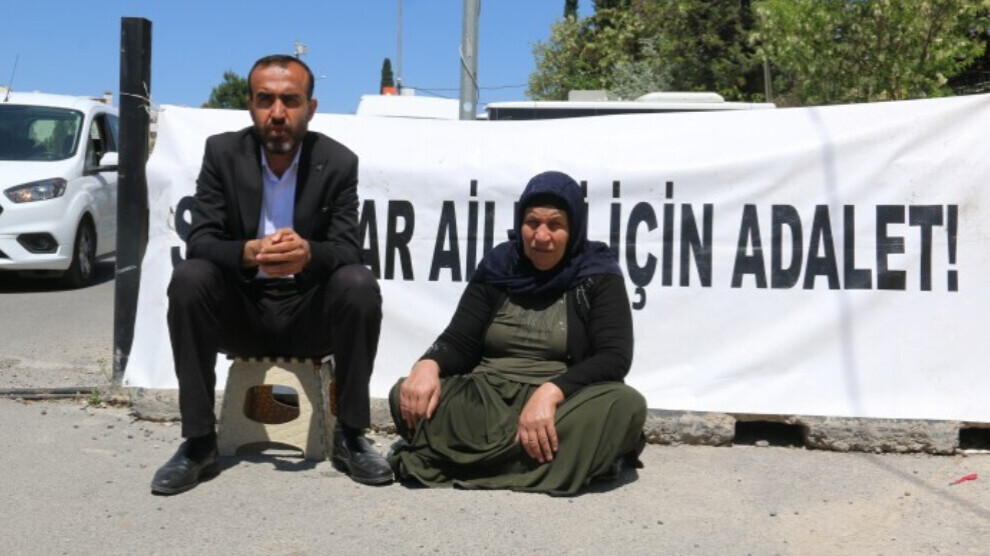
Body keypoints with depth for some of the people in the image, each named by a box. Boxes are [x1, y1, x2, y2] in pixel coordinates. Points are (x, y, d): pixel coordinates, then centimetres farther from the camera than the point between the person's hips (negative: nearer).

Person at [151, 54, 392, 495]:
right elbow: (199, 241, -12)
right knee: (188, 279, -28)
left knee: (360, 284, -29)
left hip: (309, 313, 0)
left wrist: (308, 253, -37)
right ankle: (199, 443, -19)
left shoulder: (339, 162, -6)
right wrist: (250, 252, -36)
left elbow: (348, 250, -13)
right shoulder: (222, 152, -5)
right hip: (241, 310, 1)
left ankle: (350, 436, -15)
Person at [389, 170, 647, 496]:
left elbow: (615, 357, -10)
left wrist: (551, 392, -27)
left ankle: (475, 457, -31)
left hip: (563, 402, -2)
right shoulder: (497, 267, 9)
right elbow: (459, 341, 6)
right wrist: (428, 365, -18)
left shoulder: (598, 276, 1)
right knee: (405, 395, -24)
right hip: (484, 397, 3)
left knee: (626, 406, -34)